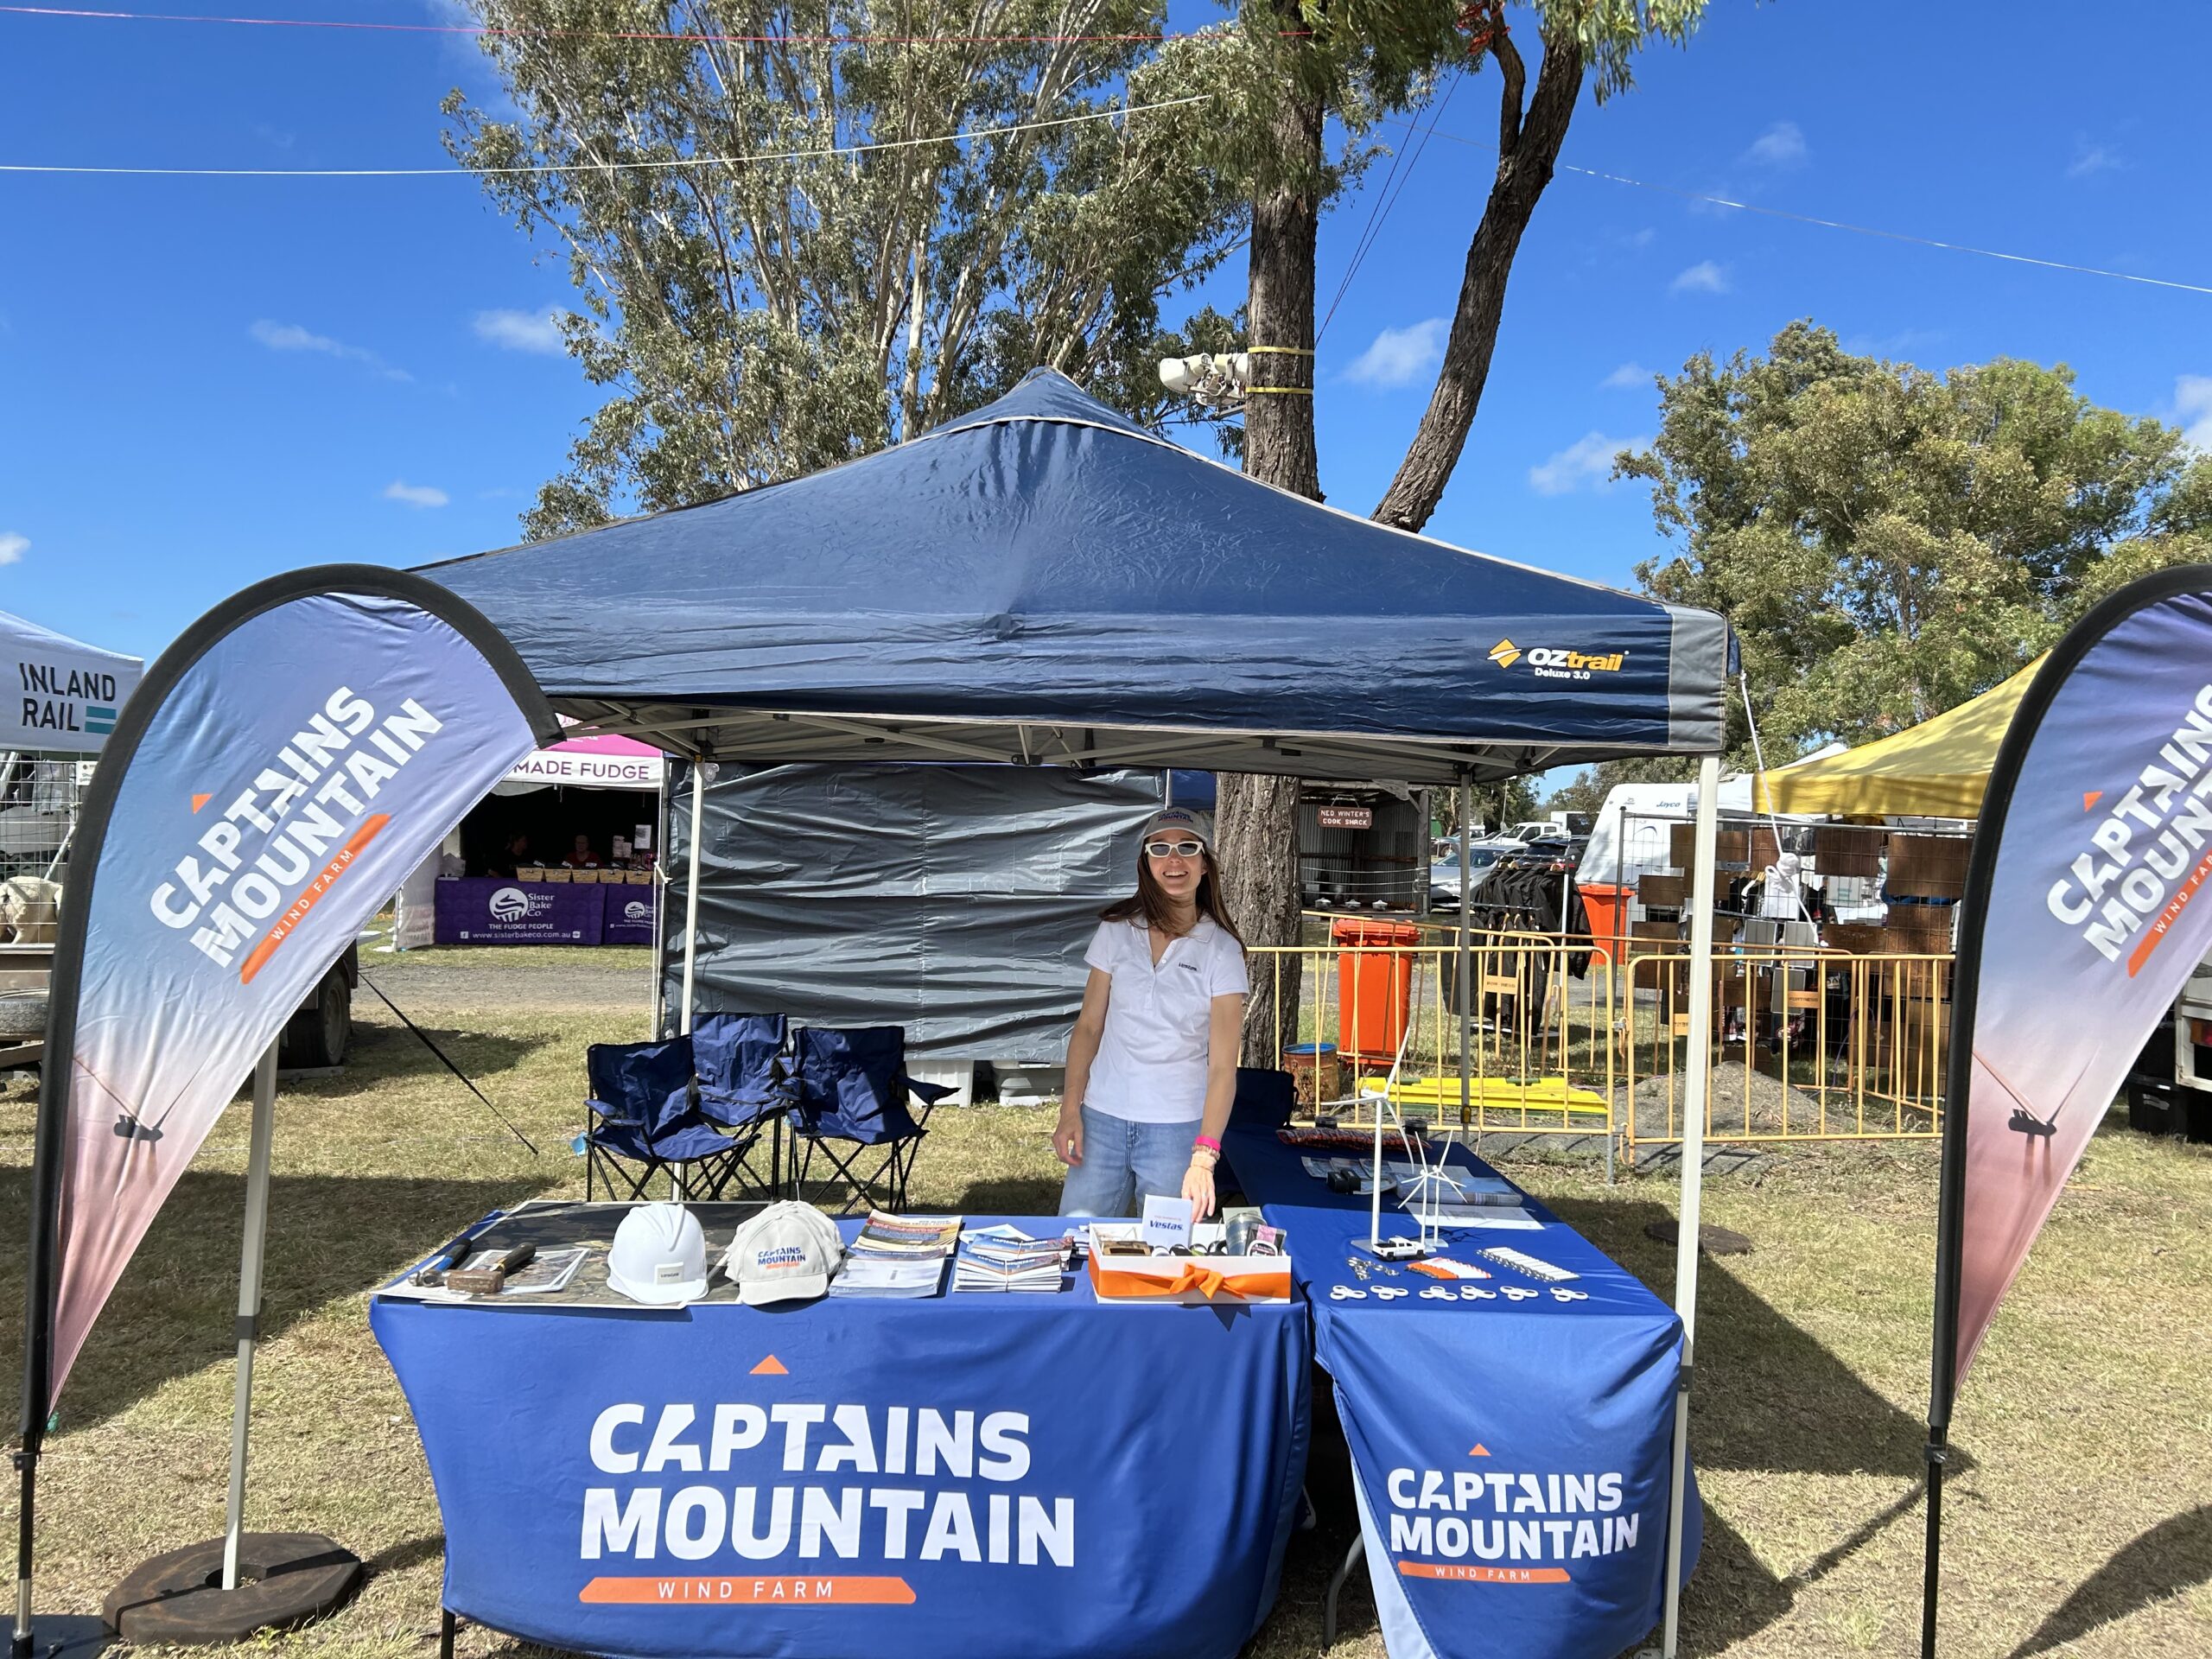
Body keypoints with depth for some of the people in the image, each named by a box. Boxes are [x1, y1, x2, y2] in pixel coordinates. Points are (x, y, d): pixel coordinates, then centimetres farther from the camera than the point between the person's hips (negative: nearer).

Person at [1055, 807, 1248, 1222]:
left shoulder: (1221, 950, -6)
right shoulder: (1117, 931, 3)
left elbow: (1222, 1066, -10)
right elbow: (1088, 1026, 7)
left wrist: (1203, 1158, -20)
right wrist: (1070, 1110, -2)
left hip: (1177, 1128, -2)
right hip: (1102, 1117, 2)